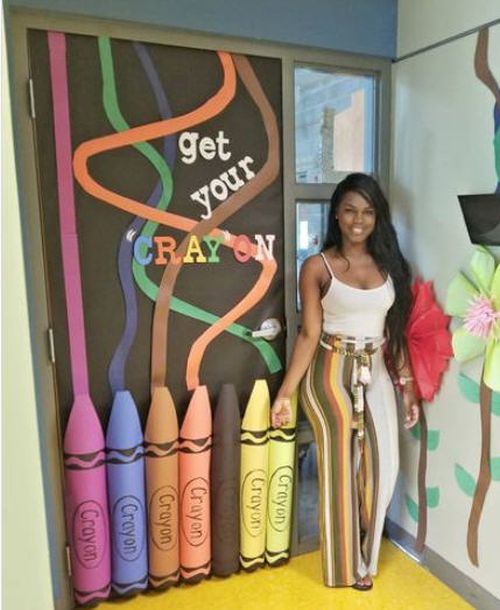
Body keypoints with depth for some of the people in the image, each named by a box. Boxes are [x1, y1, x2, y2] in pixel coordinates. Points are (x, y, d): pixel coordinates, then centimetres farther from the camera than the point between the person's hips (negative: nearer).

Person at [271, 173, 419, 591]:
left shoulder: (390, 265, 5)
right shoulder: (317, 267, -6)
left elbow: (397, 333, 8)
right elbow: (309, 335, -7)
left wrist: (409, 386, 6)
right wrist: (285, 392, -11)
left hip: (376, 376, 4)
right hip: (331, 375, -3)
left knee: (383, 467, 4)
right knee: (341, 468, 7)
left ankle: (364, 556, 31)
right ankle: (346, 565, 30)